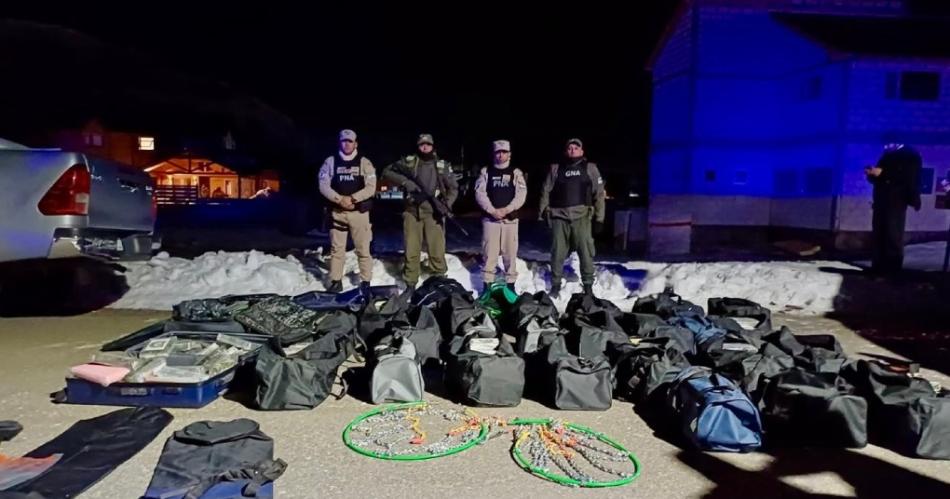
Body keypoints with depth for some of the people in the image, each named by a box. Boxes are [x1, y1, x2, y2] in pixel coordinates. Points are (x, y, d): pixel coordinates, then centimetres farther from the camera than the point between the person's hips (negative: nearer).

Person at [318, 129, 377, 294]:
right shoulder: (330, 161, 5)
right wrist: (340, 199, -14)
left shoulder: (364, 162, 2)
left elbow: (371, 187, -5)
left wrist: (352, 198, -15)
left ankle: (365, 282, 8)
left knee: (363, 249, 0)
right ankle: (336, 281, 16)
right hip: (337, 212, 2)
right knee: (336, 248, 7)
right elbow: (323, 186, 0)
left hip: (359, 211, -1)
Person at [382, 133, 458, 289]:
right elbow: (387, 172, 3)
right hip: (412, 212, 0)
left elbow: (453, 188, 10)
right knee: (411, 250, 3)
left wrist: (447, 203, -9)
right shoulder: (409, 162, 5)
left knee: (437, 250, -3)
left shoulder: (443, 166, 7)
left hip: (433, 213, 0)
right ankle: (410, 285, 15)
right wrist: (404, 181, -13)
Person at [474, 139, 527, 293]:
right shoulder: (485, 171, 7)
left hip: (510, 218, 0)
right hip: (490, 218, 0)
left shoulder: (516, 173, 7)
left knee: (510, 252, 3)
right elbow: (479, 193, -2)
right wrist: (492, 210, -12)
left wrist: (507, 209, -14)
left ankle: (511, 283, 13)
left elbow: (521, 194, -3)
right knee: (489, 252, 0)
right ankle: (487, 283, 8)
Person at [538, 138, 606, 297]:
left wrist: (599, 218, 0)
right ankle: (555, 285, 14)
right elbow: (546, 191, 12)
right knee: (557, 253, 4)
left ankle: (588, 286, 8)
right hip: (559, 216, 1)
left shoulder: (590, 168, 10)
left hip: (582, 216, -1)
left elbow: (599, 194, 6)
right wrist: (543, 212, 1)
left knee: (586, 252, -2)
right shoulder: (556, 169, 13)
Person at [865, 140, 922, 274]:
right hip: (880, 201, 6)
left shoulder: (910, 156, 1)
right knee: (878, 236, 2)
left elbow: (908, 179, -12)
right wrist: (871, 173, 0)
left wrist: (882, 173, -20)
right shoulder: (886, 155, 20)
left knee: (893, 237, -8)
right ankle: (878, 268, 5)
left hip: (896, 203, -6)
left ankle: (893, 271, -6)